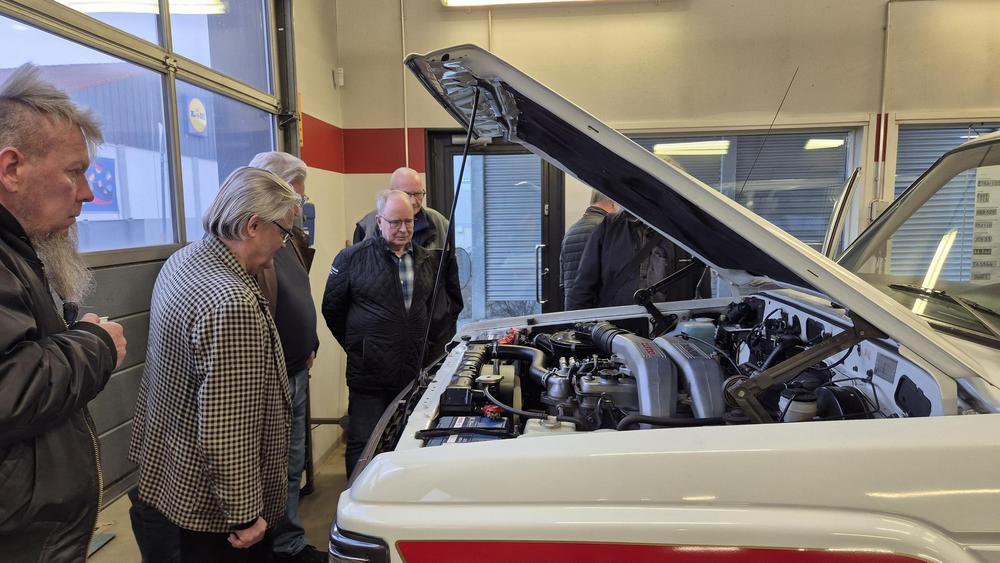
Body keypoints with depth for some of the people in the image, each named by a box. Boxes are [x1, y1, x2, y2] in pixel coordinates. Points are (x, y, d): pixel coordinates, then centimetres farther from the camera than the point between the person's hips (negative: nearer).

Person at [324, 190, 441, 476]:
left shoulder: (425, 259, 9)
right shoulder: (352, 257, -7)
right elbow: (332, 308, 0)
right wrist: (357, 346, 3)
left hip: (413, 371, 5)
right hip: (369, 372, -5)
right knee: (363, 444, 4)